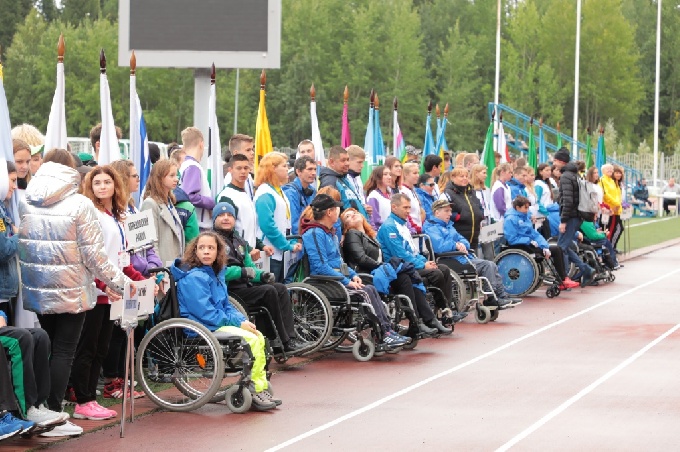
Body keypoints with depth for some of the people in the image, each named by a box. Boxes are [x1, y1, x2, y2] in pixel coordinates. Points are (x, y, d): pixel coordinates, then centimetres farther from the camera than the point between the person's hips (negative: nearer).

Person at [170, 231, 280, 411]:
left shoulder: (215, 273, 15)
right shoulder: (193, 278, -16)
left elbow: (226, 306, 20)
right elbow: (206, 313, -21)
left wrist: (244, 320, 1)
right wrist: (238, 322, -16)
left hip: (218, 324, 10)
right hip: (201, 328, -10)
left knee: (258, 337, 3)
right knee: (252, 340, -19)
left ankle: (262, 388, 3)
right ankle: (255, 392, -12)